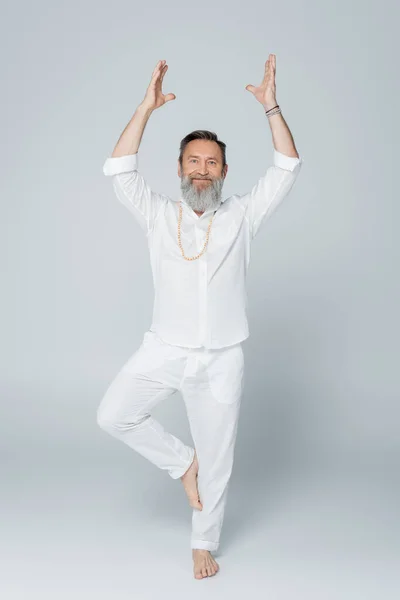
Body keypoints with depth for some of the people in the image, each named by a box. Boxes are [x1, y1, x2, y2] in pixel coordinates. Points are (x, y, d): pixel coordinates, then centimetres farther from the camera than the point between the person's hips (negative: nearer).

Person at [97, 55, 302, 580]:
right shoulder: (158, 216, 3)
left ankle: (205, 543, 30)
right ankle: (182, 461, 14)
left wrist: (271, 107, -13)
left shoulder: (242, 216, 2)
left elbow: (287, 169, -5)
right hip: (164, 350, 1)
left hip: (221, 359, -1)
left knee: (216, 458, 7)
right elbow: (120, 169, -9)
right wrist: (147, 107, -14)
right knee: (113, 416, -10)